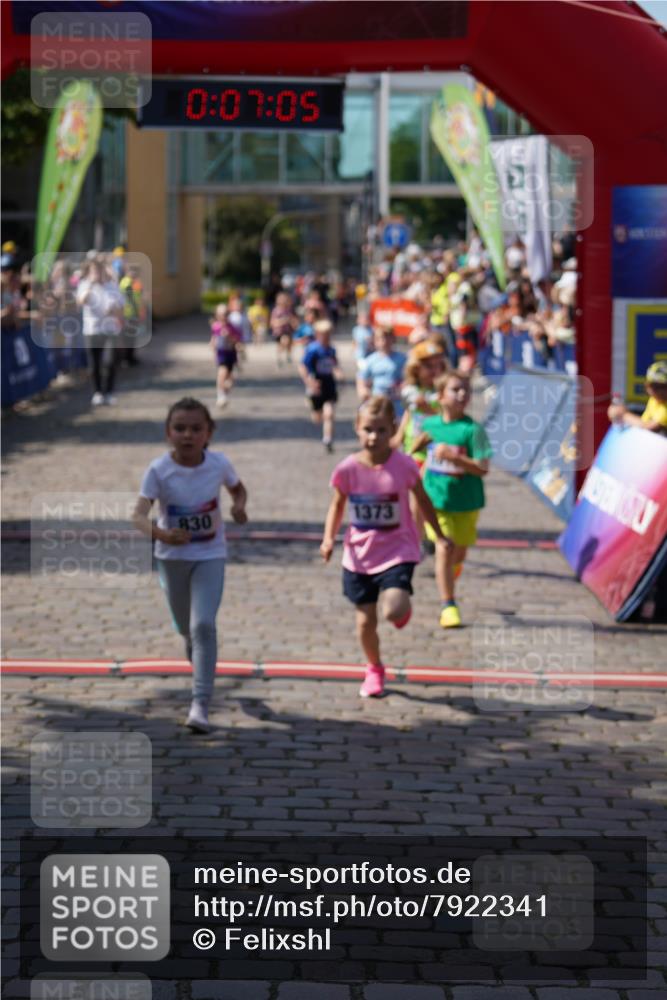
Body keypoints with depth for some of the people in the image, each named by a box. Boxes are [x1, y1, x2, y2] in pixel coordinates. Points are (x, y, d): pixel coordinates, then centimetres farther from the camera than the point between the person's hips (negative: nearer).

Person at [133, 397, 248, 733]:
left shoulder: (219, 463, -13)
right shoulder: (158, 470, -19)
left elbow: (238, 489, 8)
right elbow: (139, 515, -28)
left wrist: (239, 506, -15)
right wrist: (161, 534, -48)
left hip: (210, 555, -1)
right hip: (172, 556, 1)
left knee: (204, 624, -16)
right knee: (185, 626, 17)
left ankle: (200, 704, -14)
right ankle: (195, 651, 55)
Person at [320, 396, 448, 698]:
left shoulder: (404, 466, -14)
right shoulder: (348, 468, -10)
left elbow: (423, 501, 3)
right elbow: (337, 505, 5)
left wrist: (439, 536, 10)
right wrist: (328, 538, -10)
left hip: (397, 552, -2)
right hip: (359, 556, 2)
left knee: (394, 610, -23)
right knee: (365, 620, 9)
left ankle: (402, 607, 16)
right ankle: (374, 670, 36)